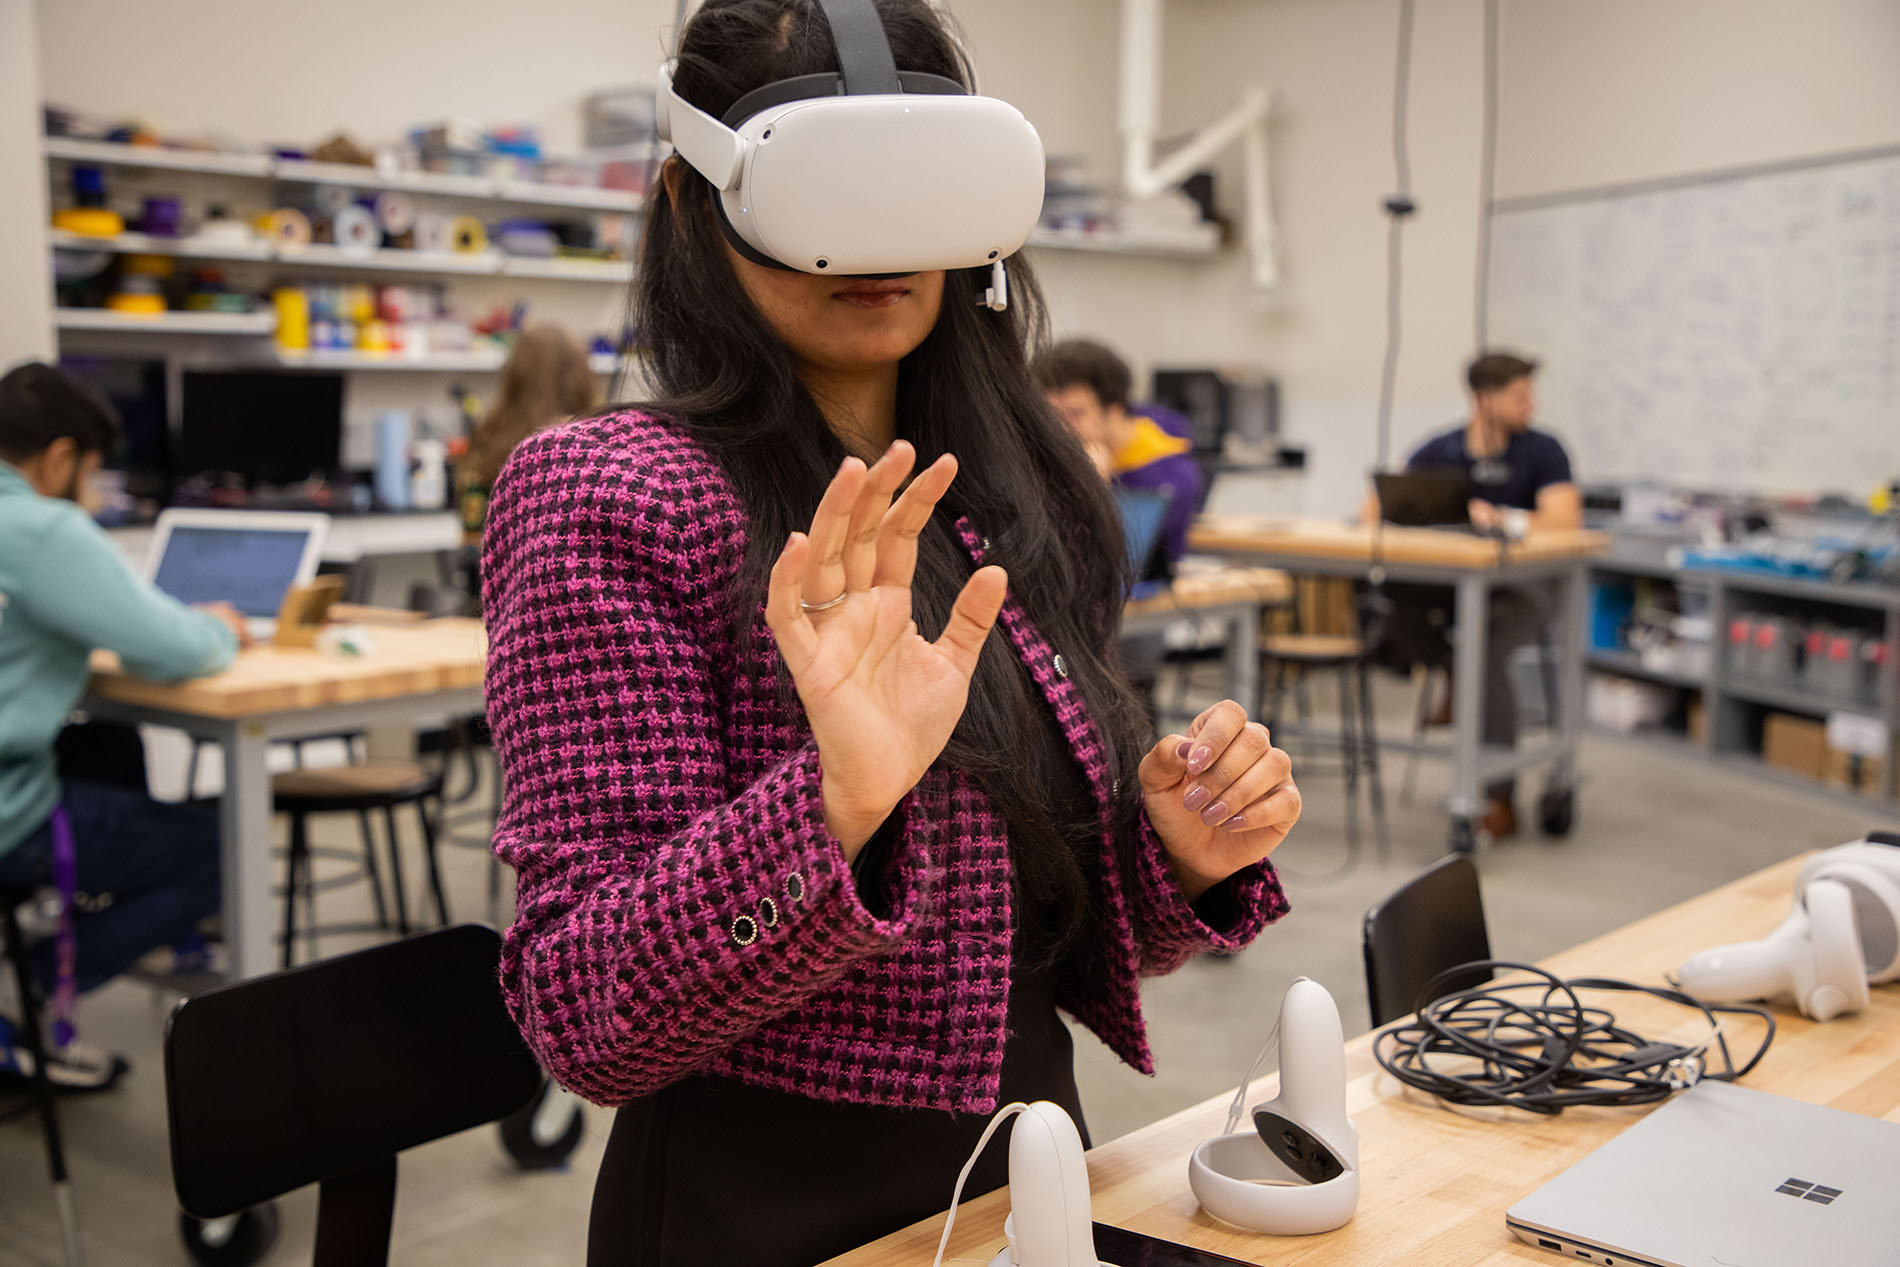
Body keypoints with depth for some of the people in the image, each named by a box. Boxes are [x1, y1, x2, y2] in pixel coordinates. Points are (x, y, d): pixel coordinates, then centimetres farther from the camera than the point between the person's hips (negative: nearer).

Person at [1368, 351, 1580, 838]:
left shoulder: (1543, 450, -5)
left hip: (1523, 582, -3)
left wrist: (1505, 520, -35)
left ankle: (1501, 801, -24)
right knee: (1396, 605, -29)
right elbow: (1378, 505, 2)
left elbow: (1565, 519, -20)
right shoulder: (1440, 451, 3)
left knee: (1488, 652, -33)